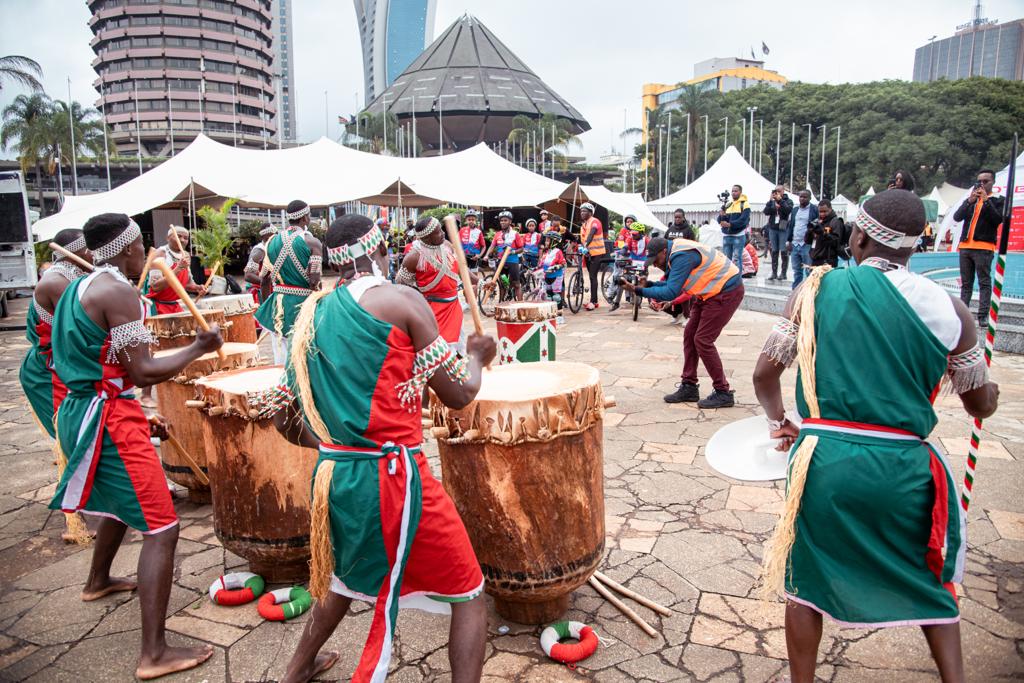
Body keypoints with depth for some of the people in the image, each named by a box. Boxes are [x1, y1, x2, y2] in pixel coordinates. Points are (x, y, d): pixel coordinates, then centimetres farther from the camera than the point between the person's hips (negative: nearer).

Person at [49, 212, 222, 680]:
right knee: (161, 529, -10)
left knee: (124, 502, 34)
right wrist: (199, 347, -7)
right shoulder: (118, 291, -17)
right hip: (108, 418, -10)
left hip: (80, 409, 11)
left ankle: (98, 582, 57)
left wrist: (140, 421, 21)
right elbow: (142, 372, -20)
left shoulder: (79, 288, 14)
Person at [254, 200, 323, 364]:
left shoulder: (272, 242, 8)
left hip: (278, 306, 5)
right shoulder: (312, 243, -8)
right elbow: (314, 283, -16)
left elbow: (265, 281, 11)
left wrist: (266, 307, 23)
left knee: (280, 362, 9)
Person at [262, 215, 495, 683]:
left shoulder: (312, 314, 10)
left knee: (350, 573, 35)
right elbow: (457, 394, -7)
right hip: (391, 477, -7)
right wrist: (477, 355, 13)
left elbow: (284, 418, 15)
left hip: (333, 475, 7)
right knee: (468, 595, 10)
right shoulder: (400, 300, -8)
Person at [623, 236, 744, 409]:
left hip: (727, 292, -10)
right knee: (690, 335, 9)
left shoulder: (682, 257, -25)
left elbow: (671, 292, -27)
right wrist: (648, 284, -4)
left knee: (703, 340, -10)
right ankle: (689, 387, 16)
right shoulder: (676, 253, 6)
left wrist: (639, 290, -24)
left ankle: (723, 393, -1)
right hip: (711, 292, 10)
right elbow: (673, 284, 9)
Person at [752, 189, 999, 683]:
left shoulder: (816, 289, -2)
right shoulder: (947, 309, -1)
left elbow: (764, 374, 2)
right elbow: (982, 405, 11)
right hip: (902, 467, 1)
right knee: (927, 579, 27)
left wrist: (779, 422, 21)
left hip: (824, 459, -1)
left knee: (808, 577, 20)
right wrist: (989, 389, 35)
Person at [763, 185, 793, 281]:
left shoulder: (788, 201, 3)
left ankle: (783, 273, -1)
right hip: (772, 229, 3)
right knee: (774, 251, 5)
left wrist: (780, 200, -18)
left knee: (784, 251, -4)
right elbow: (766, 212, -2)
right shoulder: (772, 202, 11)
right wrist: (771, 201, -11)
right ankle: (774, 273, 8)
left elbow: (788, 210, -15)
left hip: (783, 229, -3)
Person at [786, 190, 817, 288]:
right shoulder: (794, 210, 16)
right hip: (794, 245, 6)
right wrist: (788, 241, 10)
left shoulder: (815, 210, -2)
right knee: (796, 271, 11)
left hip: (807, 245, -6)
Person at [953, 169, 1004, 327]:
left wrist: (986, 200, -11)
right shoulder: (970, 200, 19)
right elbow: (957, 217, 4)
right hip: (965, 247, 5)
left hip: (984, 248, -4)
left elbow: (998, 219, -10)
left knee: (984, 283, -7)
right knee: (966, 283, 6)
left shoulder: (998, 200, 7)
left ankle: (983, 315, -9)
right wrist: (970, 201, -8)